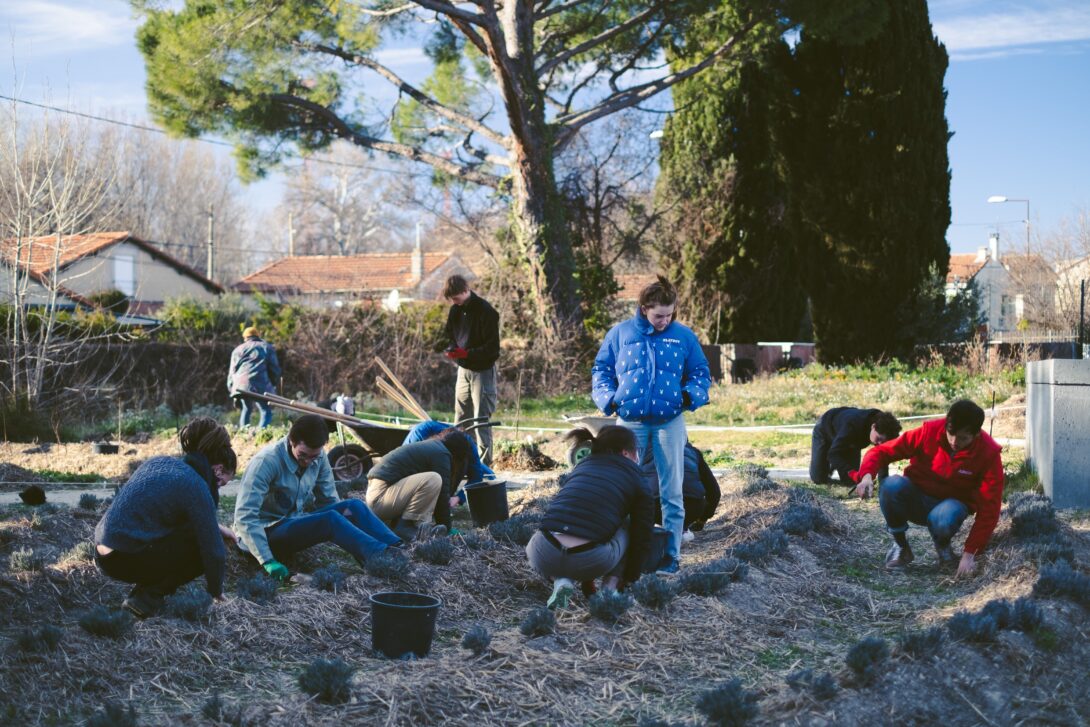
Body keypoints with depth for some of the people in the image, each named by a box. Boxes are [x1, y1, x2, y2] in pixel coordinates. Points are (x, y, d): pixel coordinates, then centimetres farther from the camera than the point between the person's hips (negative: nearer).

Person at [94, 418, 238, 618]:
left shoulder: (159, 463, 13)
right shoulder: (196, 487, -11)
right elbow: (213, 549, -6)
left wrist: (217, 528, 29)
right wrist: (216, 592, 9)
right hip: (127, 560, -9)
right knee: (202, 548, 5)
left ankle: (148, 589, 13)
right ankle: (147, 599, -2)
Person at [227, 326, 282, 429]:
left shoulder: (238, 349, 23)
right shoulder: (267, 347, 18)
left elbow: (232, 371, 18)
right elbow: (275, 369, 12)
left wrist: (230, 387, 25)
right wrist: (272, 383, 25)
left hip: (240, 385, 4)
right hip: (260, 385, -4)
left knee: (246, 409, 24)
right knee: (266, 412, -5)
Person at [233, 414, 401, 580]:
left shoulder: (318, 457, -3)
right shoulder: (266, 462, -22)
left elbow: (329, 500, 4)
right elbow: (245, 517, -27)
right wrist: (268, 561, -35)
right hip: (264, 534, -7)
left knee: (353, 507, -15)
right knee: (330, 520, -30)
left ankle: (397, 551, -29)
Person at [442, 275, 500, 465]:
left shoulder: (485, 311, -18)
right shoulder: (455, 310, 4)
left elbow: (493, 347, -18)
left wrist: (466, 353, -25)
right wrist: (452, 349, -4)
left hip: (482, 371, -7)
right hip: (463, 369, 7)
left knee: (481, 419, -4)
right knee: (461, 417, 12)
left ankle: (484, 462, 2)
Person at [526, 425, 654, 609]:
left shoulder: (581, 466, 26)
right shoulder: (640, 487, 13)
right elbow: (641, 540, 15)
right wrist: (629, 581, 31)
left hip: (545, 558, 2)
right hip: (590, 561, -2)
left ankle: (561, 581, 9)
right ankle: (610, 588, 13)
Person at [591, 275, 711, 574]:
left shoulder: (683, 336, 2)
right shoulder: (621, 333, 1)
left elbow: (701, 373, 9)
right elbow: (601, 370, 9)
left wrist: (690, 395, -10)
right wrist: (608, 397, -7)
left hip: (670, 423, 0)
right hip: (630, 423, 1)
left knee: (671, 493, 2)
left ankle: (671, 553, 10)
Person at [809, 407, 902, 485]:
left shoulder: (882, 432, -31)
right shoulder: (853, 425, -48)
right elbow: (834, 453, -51)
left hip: (849, 440, 4)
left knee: (850, 480, -5)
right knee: (818, 478, -10)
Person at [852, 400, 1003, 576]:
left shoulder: (989, 454, -18)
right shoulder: (930, 431, -18)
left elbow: (989, 508, -16)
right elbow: (882, 451, -14)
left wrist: (970, 553, -22)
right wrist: (867, 475, -36)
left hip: (951, 504, -1)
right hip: (916, 500, 1)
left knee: (944, 519, -38)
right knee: (892, 485, -33)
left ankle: (943, 544, 1)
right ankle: (900, 545, -6)